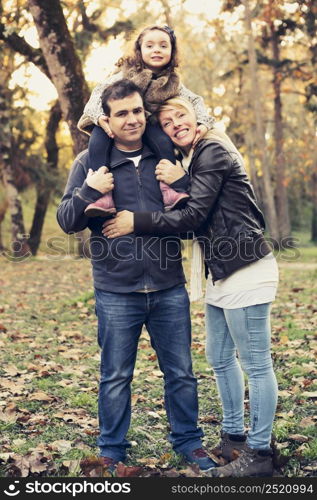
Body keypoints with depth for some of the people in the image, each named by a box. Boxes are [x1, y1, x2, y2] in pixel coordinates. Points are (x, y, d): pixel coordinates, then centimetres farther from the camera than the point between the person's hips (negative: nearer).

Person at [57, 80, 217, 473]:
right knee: (115, 378, 10)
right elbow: (67, 221, 0)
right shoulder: (91, 162, 1)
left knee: (181, 373, 12)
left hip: (169, 289, 2)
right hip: (116, 293, -2)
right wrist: (89, 191, -19)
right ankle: (111, 451, 27)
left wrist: (180, 184, -8)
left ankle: (188, 441, 31)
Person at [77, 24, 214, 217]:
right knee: (98, 133, -33)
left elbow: (195, 101, 2)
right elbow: (100, 92, -10)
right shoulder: (128, 72, -1)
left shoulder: (172, 83, 6)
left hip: (149, 128, 1)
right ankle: (104, 196, -44)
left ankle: (168, 189, -36)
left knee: (163, 139, -33)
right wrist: (98, 116, -31)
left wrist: (204, 123, -20)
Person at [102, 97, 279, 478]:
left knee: (256, 363, -1)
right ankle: (233, 437, 31)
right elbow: (193, 223, 12)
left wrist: (136, 222, -13)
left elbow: (194, 217, -17)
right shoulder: (191, 160, 17)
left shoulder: (213, 151, -12)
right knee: (219, 357, 17)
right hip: (221, 274, 10)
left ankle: (259, 453, 9)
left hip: (246, 271, -10)